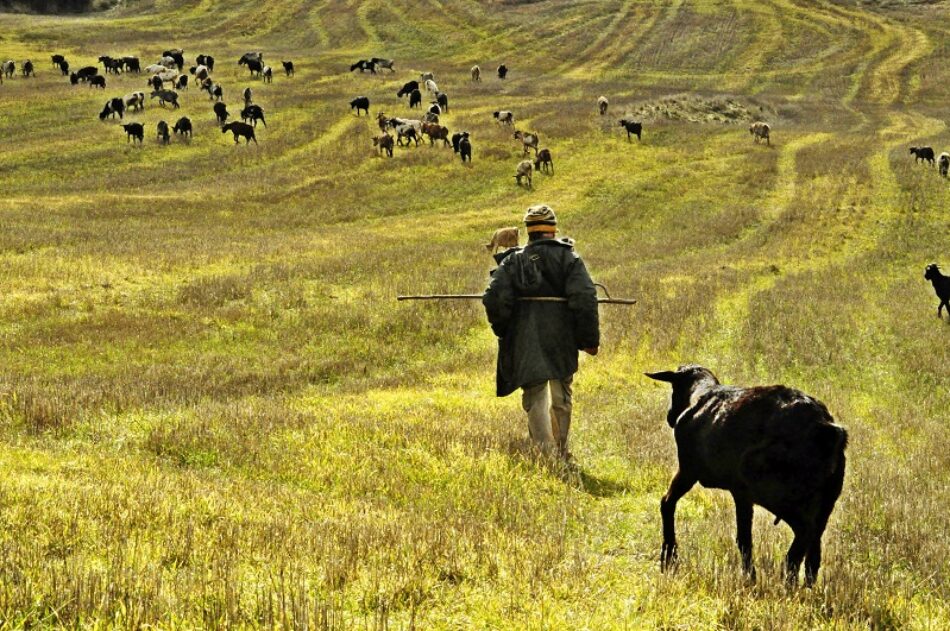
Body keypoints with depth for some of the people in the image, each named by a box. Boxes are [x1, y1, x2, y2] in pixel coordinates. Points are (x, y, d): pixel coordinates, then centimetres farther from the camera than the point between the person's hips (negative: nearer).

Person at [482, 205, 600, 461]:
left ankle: (546, 452, -7)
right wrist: (590, 339, -4)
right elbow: (584, 299, -11)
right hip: (561, 339, 0)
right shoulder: (569, 258, -2)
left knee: (535, 397, 6)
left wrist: (504, 333, 9)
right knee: (561, 398, 17)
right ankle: (560, 452, 25)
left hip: (525, 341, 0)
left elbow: (494, 299, -6)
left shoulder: (513, 260, 2)